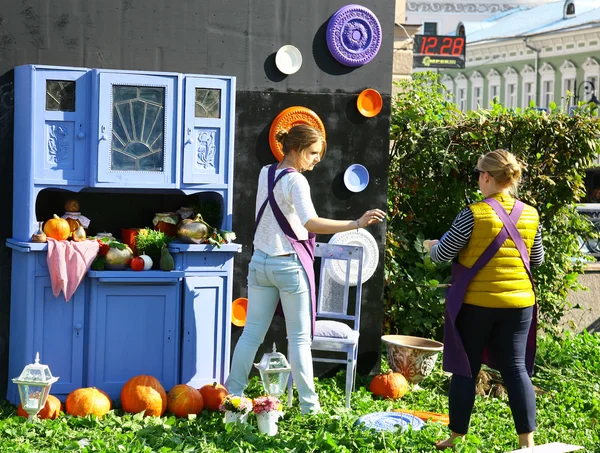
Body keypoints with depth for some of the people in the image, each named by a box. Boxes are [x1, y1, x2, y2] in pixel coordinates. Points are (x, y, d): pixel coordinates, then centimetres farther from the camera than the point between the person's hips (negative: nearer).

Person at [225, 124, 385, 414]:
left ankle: (231, 394, 12)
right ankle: (308, 404, 7)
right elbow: (311, 222, -31)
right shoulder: (296, 181, -16)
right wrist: (356, 224, -37)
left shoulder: (265, 173, 8)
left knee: (252, 332, 10)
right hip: (290, 265, -7)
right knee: (300, 337, 2)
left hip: (260, 261, 7)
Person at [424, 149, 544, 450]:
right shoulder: (531, 215, 2)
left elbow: (442, 255, -6)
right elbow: (537, 259, 14)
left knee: (465, 370, 7)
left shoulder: (474, 214, -12)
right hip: (518, 302, 4)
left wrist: (430, 245, 16)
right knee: (516, 369, 7)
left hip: (475, 303, -4)